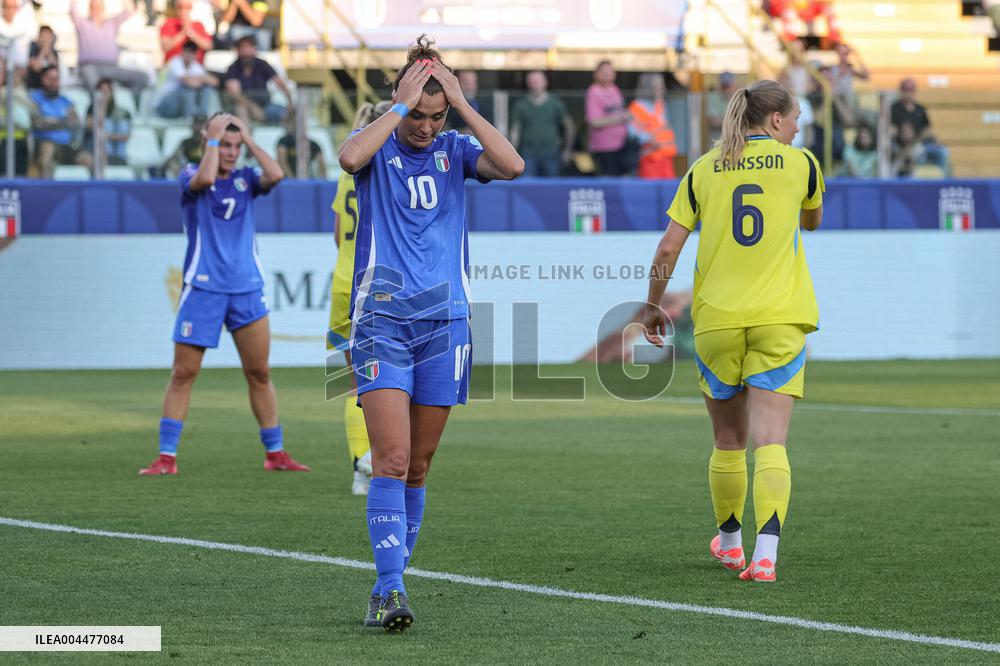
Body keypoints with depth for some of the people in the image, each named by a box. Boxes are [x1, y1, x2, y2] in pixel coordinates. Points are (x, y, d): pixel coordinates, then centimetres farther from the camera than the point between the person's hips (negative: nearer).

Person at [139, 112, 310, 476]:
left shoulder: (244, 179, 10)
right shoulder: (190, 176, 1)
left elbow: (275, 175, -10)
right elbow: (205, 178, -23)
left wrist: (250, 140, -3)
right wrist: (213, 138, -12)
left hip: (247, 289, 3)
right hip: (202, 289, -3)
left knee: (259, 373, 7)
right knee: (183, 374, -4)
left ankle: (275, 453, 15)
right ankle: (167, 457, -2)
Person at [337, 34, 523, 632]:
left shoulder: (455, 150, 7)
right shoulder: (379, 147, 1)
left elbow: (512, 165, -13)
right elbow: (350, 157, -24)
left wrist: (462, 102, -11)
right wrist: (401, 106, -17)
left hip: (445, 321, 3)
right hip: (382, 319, -3)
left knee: (418, 466, 8)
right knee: (392, 459, -15)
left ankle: (389, 586, 18)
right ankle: (391, 588, -18)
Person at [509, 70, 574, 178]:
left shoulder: (556, 104, 5)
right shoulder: (521, 106, 6)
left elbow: (568, 127, 11)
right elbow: (515, 130, 9)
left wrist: (567, 150, 9)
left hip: (551, 155, 0)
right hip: (529, 155, 0)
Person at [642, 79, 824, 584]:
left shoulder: (704, 170, 6)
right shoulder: (800, 164, 2)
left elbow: (668, 249, 2)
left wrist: (653, 307, 14)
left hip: (717, 319, 2)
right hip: (779, 317, -2)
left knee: (729, 440, 17)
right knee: (770, 441, -7)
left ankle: (729, 541, 32)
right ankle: (765, 554, -22)